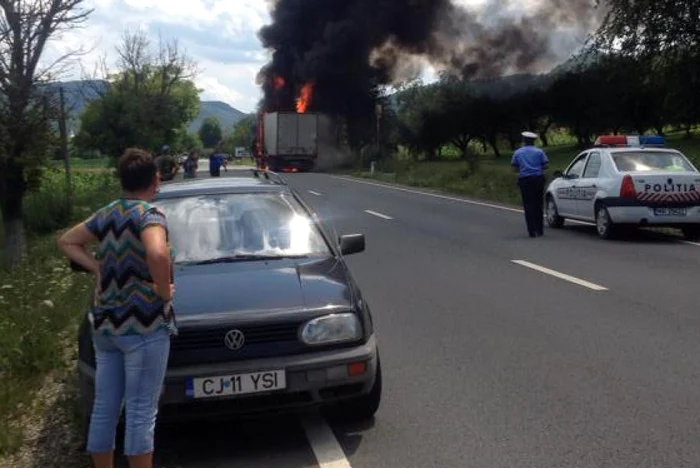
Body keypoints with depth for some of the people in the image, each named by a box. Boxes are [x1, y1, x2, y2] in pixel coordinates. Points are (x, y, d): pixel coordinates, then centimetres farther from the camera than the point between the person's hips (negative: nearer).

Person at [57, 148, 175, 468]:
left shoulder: (105, 215, 10)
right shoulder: (149, 214, -14)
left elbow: (66, 242, 22)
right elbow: (157, 254, -34)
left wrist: (99, 269, 10)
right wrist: (164, 291, -17)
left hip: (105, 324, 8)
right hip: (143, 326, -7)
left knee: (104, 408, 15)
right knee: (141, 412, 1)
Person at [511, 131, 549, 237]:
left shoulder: (518, 153, 4)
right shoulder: (539, 151, 3)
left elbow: (514, 168, 2)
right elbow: (546, 165, 0)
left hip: (525, 180, -1)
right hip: (538, 179, 1)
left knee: (528, 206, 1)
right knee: (539, 205, 10)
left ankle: (532, 231, -4)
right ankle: (540, 230, 14)